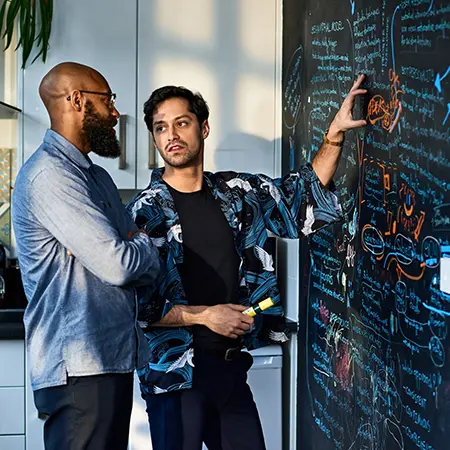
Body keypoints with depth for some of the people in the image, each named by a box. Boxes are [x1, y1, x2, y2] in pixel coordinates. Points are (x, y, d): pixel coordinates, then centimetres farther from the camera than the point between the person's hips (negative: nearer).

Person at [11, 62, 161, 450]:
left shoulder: (97, 177, 19)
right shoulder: (48, 174, -14)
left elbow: (147, 265, 18)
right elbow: (119, 265, -21)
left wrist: (135, 250, -6)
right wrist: (145, 245, 1)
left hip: (114, 357, 9)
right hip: (80, 367, -9)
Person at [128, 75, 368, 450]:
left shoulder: (237, 193, 6)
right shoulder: (144, 212, -7)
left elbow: (304, 196, 13)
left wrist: (335, 134, 2)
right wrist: (204, 315, -14)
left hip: (231, 366, 5)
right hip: (175, 373, -4)